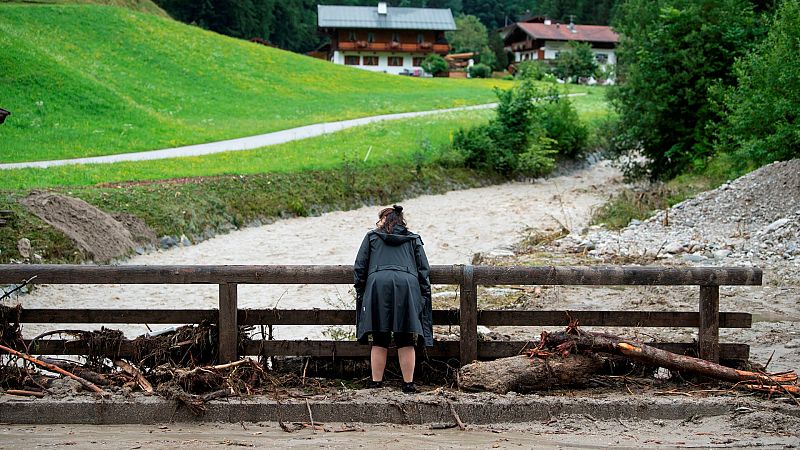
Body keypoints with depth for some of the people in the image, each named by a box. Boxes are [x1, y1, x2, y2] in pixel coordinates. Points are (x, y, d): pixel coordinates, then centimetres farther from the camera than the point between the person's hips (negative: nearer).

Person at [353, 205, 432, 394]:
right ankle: (408, 384, 3)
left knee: (379, 342, 4)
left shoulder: (372, 237, 20)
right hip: (407, 285, 1)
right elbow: (423, 270, 16)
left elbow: (359, 267, 13)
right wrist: (423, 298, 17)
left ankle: (376, 383, 5)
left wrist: (360, 291, 18)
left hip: (378, 285, -1)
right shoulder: (414, 240, 23)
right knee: (406, 342, 3)